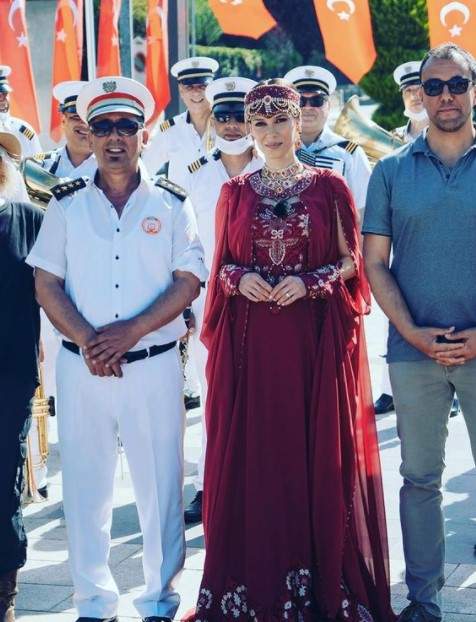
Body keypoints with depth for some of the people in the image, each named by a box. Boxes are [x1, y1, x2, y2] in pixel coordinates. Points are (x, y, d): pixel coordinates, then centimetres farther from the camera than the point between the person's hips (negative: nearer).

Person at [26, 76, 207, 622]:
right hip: (80, 366, 1)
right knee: (85, 486, 6)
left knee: (160, 485, 3)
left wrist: (130, 331, -14)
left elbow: (188, 281, -2)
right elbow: (46, 285, 3)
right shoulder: (67, 205, 7)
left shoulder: (170, 204, 4)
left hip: (154, 365, -1)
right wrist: (86, 340, -12)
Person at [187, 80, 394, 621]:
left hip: (316, 338, -1)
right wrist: (241, 279, -8)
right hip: (251, 340, 2)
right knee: (253, 452, 2)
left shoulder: (329, 187, 4)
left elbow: (350, 261, 3)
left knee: (319, 452, 0)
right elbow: (221, 265, 13)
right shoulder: (235, 193, 9)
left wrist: (309, 282, -13)